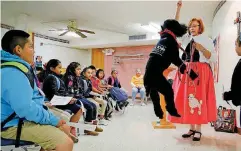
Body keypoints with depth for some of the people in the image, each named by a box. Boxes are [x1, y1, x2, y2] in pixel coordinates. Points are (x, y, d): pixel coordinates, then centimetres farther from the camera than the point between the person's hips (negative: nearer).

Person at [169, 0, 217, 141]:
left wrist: (202, 49, -15)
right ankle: (192, 128, 12)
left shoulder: (207, 40, 5)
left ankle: (198, 130, 6)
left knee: (199, 99, -5)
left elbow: (213, 58, -2)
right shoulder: (186, 39, 13)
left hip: (201, 72, -3)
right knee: (186, 99, 1)